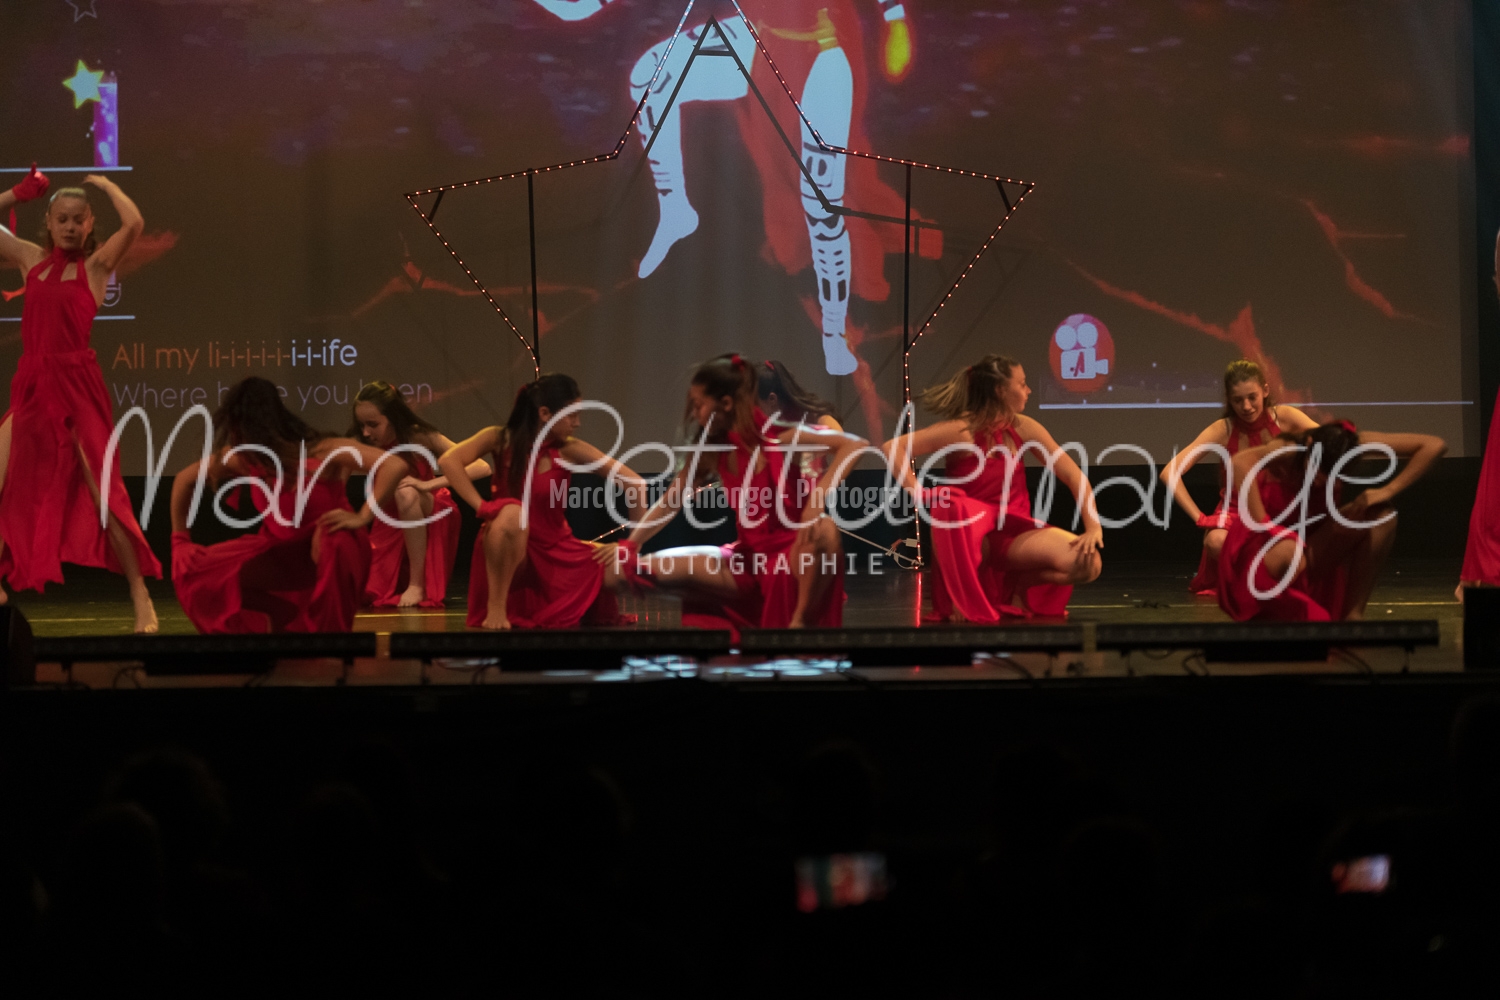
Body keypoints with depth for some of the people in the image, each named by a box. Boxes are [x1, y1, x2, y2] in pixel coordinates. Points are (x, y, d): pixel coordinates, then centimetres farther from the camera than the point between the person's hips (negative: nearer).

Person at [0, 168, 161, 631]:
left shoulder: (96, 265, 0)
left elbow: (133, 224, -16)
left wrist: (104, 184, -2)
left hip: (77, 384, -5)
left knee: (104, 493, -6)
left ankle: (141, 597, -2)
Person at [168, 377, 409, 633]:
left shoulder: (323, 453, -25)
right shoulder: (242, 457, -10)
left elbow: (396, 466, -35)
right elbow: (185, 480, 7)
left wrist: (362, 518, -35)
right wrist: (180, 540, 8)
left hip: (330, 550, -5)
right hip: (281, 556, 5)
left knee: (336, 543, -41)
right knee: (195, 570, -10)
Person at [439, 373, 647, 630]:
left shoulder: (570, 450, -7)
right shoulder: (500, 440, -9)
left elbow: (634, 483, -9)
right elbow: (448, 462, -24)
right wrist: (481, 507, -28)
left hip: (555, 552, 4)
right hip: (508, 554, -4)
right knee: (512, 514, -38)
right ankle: (496, 607, -22)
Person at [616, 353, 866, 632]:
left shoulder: (780, 438, -13)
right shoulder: (712, 453, 4)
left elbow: (855, 445, -23)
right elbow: (670, 502, 15)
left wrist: (818, 498, -34)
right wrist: (630, 545, 9)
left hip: (794, 553, -5)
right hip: (749, 559, 5)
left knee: (823, 531, -40)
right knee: (658, 568, -11)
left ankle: (800, 622, -21)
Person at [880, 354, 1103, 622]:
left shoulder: (1023, 429, 1)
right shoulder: (962, 431, -13)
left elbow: (1073, 475, 0)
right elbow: (892, 448, -19)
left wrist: (1093, 527, -13)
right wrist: (918, 494, -27)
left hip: (1014, 535, 4)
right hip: (970, 535, -4)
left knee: (1090, 564, -20)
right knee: (950, 507, -41)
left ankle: (1014, 587, 8)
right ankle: (962, 598, -17)